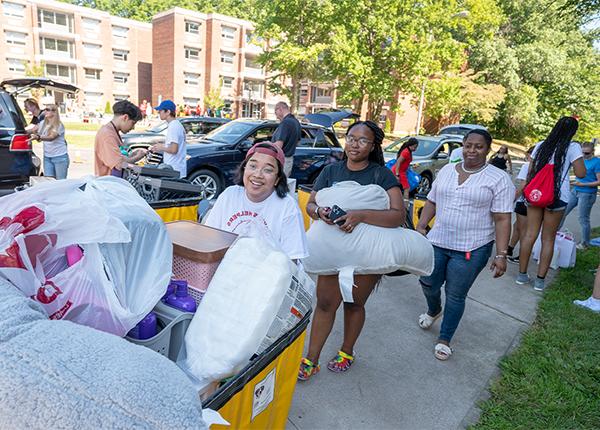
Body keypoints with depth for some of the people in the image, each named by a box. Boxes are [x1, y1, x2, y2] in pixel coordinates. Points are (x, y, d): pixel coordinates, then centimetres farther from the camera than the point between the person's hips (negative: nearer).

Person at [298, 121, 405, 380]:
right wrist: (319, 211, -21)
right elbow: (310, 204, 4)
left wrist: (360, 216, -36)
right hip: (333, 249, 2)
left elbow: (398, 216, -22)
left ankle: (347, 352, 40)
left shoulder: (382, 175, -11)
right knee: (325, 303, 4)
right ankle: (311, 359, 20)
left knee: (354, 304, 16)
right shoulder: (331, 171, 1)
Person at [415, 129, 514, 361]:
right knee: (428, 284, 12)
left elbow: (502, 219, -9)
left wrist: (501, 254, -14)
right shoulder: (447, 170, 8)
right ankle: (434, 310, 46)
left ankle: (444, 339, 26)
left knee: (456, 296, 5)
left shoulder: (498, 179, -6)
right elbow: (431, 202, 14)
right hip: (437, 242, 4)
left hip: (472, 249, -4)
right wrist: (420, 226, 3)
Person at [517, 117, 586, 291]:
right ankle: (540, 280, 9)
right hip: (557, 196, -3)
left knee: (530, 234, 8)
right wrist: (580, 159, 9)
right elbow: (580, 173, -8)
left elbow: (530, 172, 9)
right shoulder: (572, 147, -3)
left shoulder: (541, 145, 10)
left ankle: (522, 274, 12)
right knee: (548, 239, 5)